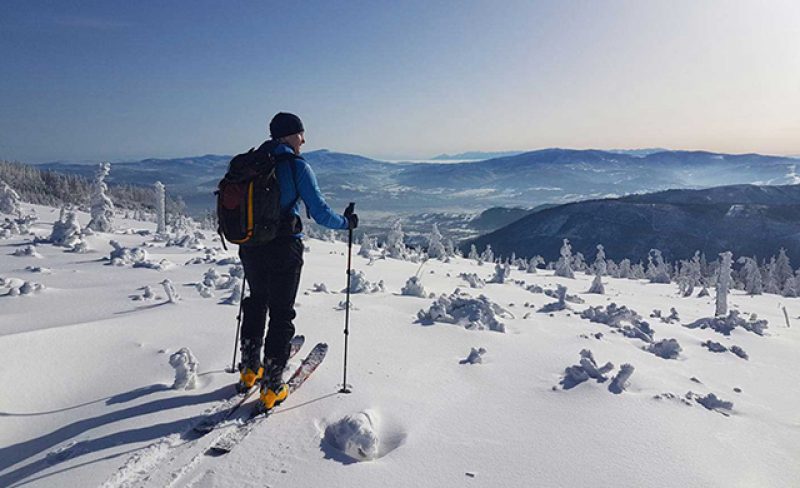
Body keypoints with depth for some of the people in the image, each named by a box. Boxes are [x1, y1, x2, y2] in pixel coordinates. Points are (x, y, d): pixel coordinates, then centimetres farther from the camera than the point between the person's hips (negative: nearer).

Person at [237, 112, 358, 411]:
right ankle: (271, 388, 12)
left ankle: (249, 370, 35)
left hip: (250, 248, 6)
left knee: (256, 303, 24)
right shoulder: (296, 166, -12)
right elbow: (320, 213, -15)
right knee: (281, 314, 6)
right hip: (283, 250, -6)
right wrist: (347, 222, 3)